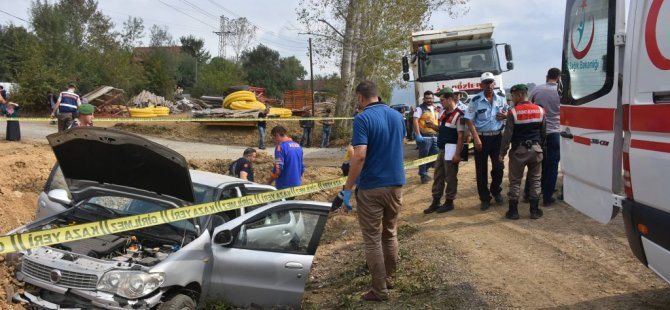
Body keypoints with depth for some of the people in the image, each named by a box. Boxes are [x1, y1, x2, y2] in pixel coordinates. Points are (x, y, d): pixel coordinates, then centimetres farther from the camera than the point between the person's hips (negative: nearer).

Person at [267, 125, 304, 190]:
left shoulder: (281, 146, -13)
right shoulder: (298, 146, 10)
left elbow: (278, 170, -20)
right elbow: (302, 167, 16)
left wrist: (268, 183, -8)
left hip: (284, 186, -7)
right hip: (297, 185, 7)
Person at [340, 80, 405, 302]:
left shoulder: (363, 119, -15)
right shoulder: (397, 116, 6)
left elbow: (360, 156, -24)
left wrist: (347, 188, -19)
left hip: (371, 187, -6)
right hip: (396, 183, 6)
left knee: (373, 240, 4)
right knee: (390, 234, 21)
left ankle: (380, 289, 9)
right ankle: (388, 278, 34)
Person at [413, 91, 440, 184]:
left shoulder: (435, 109, 16)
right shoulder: (420, 108, -7)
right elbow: (415, 121, -15)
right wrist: (418, 135, -23)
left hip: (434, 136, 7)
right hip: (424, 136, -7)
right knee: (423, 157, 0)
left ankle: (424, 170, 26)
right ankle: (423, 175, 9)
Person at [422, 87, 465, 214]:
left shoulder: (458, 115, -15)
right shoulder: (444, 114, 11)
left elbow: (460, 136, -17)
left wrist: (457, 154, -20)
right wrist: (432, 126, 3)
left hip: (451, 150, -9)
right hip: (442, 149, 9)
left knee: (450, 177, 4)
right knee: (438, 176, 13)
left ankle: (449, 202, 16)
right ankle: (435, 202, 21)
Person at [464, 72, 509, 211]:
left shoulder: (501, 99, 5)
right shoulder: (476, 100, -7)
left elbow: (508, 112, 20)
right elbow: (469, 120, -9)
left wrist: (505, 115, -6)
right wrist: (476, 138, -17)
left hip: (497, 137, 3)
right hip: (481, 137, -3)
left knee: (498, 167, 4)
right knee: (481, 170, 3)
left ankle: (496, 191, 29)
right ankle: (485, 199, 14)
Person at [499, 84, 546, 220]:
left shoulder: (514, 112, -12)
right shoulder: (540, 110, 3)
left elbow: (507, 134, -13)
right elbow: (543, 132, 10)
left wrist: (502, 152, -5)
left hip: (519, 150, -4)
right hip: (536, 149, 4)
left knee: (515, 181, 5)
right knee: (535, 180, 12)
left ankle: (513, 211, 9)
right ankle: (534, 210, 14)